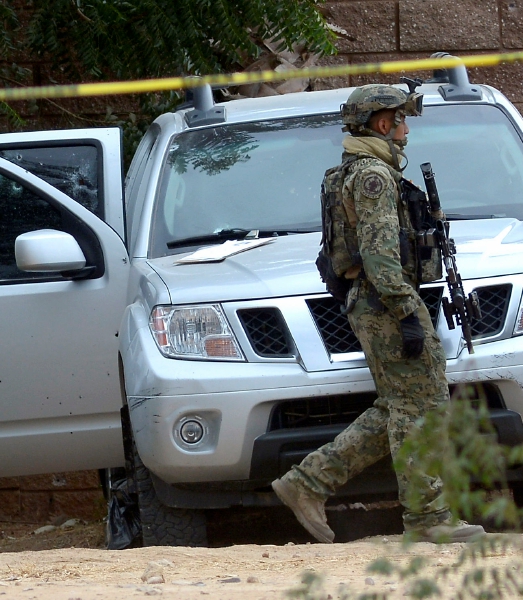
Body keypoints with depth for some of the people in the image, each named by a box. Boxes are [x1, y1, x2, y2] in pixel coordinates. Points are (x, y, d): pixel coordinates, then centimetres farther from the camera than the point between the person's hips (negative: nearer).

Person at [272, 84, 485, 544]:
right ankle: (428, 518, -6)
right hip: (387, 304, -10)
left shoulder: (369, 172, 22)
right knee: (420, 407, -8)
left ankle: (308, 483, 7)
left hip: (372, 309, 10)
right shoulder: (373, 174, -11)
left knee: (395, 413, 10)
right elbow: (379, 251, -20)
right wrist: (407, 314, -24)